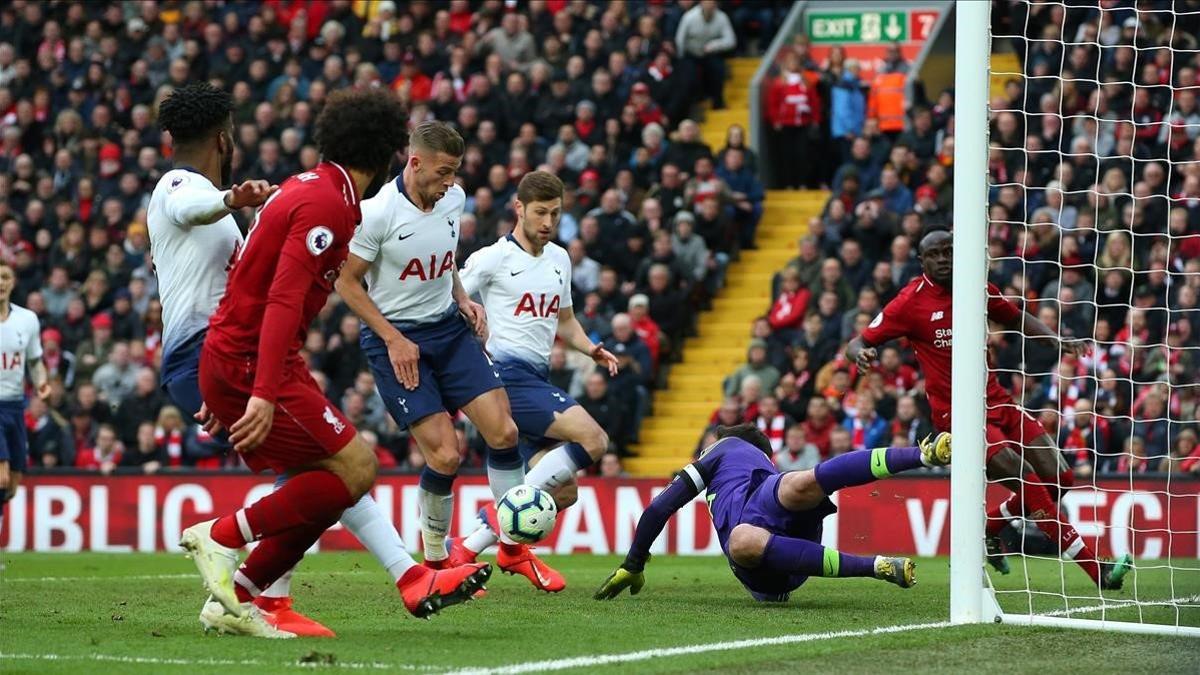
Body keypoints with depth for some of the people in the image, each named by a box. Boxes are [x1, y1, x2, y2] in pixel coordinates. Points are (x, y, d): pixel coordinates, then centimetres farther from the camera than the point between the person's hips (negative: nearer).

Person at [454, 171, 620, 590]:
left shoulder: (559, 260, 17)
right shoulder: (492, 259, -5)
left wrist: (590, 349, 9)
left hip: (537, 380, 8)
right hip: (507, 375, -8)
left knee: (563, 492, 3)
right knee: (593, 439, -23)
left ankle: (467, 550, 7)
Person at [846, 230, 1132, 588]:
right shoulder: (910, 302, -9)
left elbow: (1018, 319, 22)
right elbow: (858, 343, -4)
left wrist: (1055, 339, 4)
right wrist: (861, 354, -29)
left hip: (997, 402, 7)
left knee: (1058, 478, 0)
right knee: (1027, 479, -19)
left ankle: (991, 526, 24)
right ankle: (1095, 568, -16)